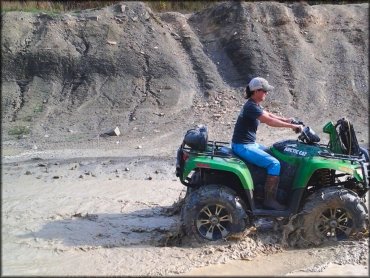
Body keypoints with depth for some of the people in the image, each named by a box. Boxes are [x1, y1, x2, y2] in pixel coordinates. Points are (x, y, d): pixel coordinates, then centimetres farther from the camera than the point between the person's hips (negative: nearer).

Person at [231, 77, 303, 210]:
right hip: (243, 147, -11)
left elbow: (268, 115, 19)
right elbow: (270, 121, -26)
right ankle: (269, 200, -8)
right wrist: (292, 126, -19)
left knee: (273, 154, 20)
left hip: (249, 144, 11)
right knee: (274, 163, -17)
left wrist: (287, 119, 8)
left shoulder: (255, 105, 10)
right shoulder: (251, 107, -21)